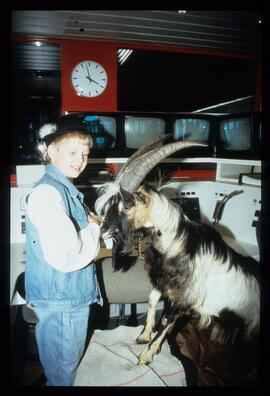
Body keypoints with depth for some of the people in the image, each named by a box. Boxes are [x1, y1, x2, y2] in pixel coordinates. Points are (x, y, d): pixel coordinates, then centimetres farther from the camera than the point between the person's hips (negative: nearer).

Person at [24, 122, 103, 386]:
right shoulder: (46, 193, -25)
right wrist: (94, 229, -17)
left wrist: (92, 224, -1)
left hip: (72, 294, 9)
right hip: (59, 301, -9)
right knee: (62, 371, 14)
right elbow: (65, 257, -34)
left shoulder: (65, 188, 6)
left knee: (67, 362, 28)